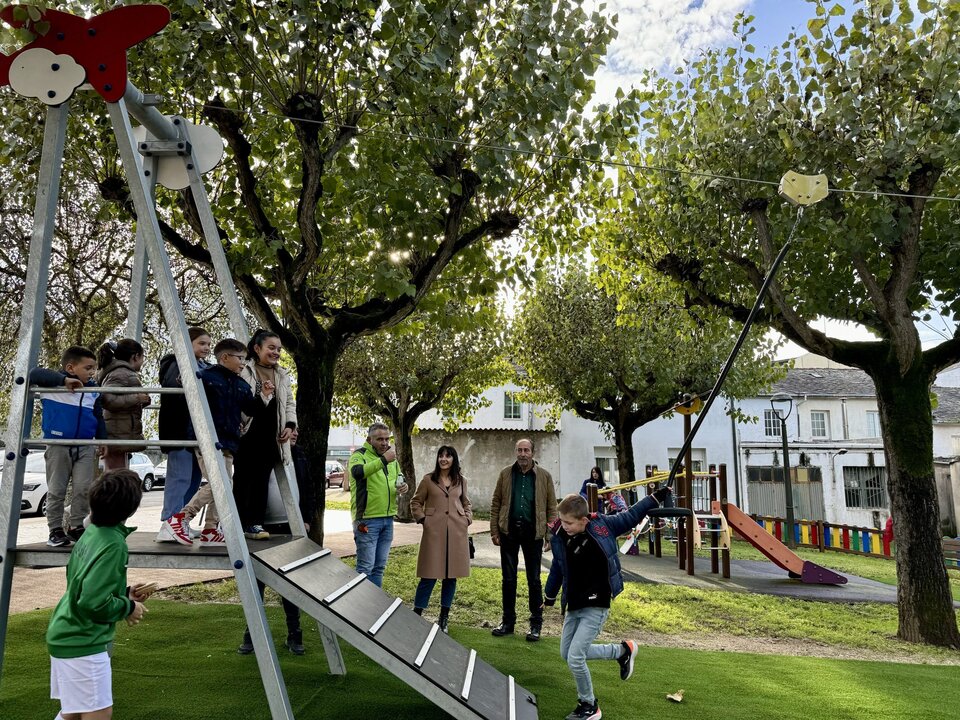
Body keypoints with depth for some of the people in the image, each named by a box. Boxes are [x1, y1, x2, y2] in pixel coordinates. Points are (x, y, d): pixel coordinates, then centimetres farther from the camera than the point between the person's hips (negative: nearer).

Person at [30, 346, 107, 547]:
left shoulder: (93, 391, 8)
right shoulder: (54, 384, -4)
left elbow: (98, 419, 13)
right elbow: (35, 374, -23)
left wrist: (103, 441, 7)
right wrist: (64, 380, -29)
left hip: (85, 447, 3)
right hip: (58, 445, -3)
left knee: (84, 489, -2)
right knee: (56, 491, 4)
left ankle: (76, 527, 11)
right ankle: (55, 529, 14)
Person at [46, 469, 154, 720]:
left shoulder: (92, 531, 4)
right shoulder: (113, 544, -24)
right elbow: (94, 602, -27)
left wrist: (125, 593, 9)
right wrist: (128, 607, -11)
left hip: (66, 635, 9)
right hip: (82, 641, -9)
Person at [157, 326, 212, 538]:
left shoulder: (207, 369, 19)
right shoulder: (179, 364, -5)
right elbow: (170, 392, -20)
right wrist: (182, 385, -36)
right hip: (181, 430, -9)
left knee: (194, 478, 10)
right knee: (180, 477, -10)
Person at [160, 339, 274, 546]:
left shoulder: (242, 385, 15)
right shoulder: (205, 377, -7)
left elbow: (251, 410, 18)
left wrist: (264, 396, 4)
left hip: (228, 443, 8)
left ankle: (210, 530, 18)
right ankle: (178, 520, -7)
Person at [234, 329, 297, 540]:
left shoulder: (282, 376, 13)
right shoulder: (244, 371, -6)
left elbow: (290, 403, 18)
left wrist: (290, 425, 5)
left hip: (270, 437, 5)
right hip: (247, 435, -5)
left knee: (261, 481, 7)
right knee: (242, 479, 4)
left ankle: (255, 523, 12)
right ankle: (237, 523, 13)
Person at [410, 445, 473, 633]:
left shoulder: (461, 481, 11)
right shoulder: (428, 479, 2)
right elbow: (415, 503, 9)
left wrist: (467, 519, 7)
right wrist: (422, 519, -3)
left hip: (456, 533, 3)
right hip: (434, 532, -3)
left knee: (451, 575, 7)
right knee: (429, 575, -4)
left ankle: (444, 617, 18)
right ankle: (416, 614, 8)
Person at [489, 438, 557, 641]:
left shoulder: (544, 476, 0)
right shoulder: (506, 474, 3)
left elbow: (552, 506, 1)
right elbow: (496, 503, 4)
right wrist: (494, 530, -1)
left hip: (533, 533, -2)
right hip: (509, 531, 2)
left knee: (534, 580, 8)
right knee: (508, 579, 11)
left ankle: (536, 624, 19)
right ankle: (508, 621, 23)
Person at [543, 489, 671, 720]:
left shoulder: (602, 526, -18)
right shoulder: (559, 538, -8)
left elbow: (630, 517, -2)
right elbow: (557, 569, 10)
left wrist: (658, 496, 2)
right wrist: (549, 597, 22)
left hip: (596, 607, -5)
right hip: (573, 606, 5)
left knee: (575, 657, -10)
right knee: (567, 653, 14)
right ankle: (623, 650, 30)